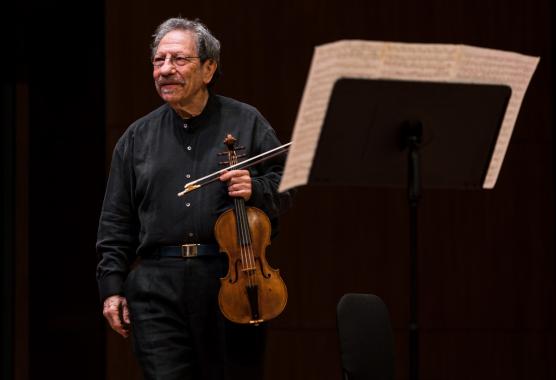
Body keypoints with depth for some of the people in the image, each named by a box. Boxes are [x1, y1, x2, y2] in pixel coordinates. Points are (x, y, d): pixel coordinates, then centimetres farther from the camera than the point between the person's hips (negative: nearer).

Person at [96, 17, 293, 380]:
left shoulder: (246, 123, 8)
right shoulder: (138, 137, 13)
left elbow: (285, 186, 7)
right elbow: (115, 223, 13)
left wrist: (256, 189, -15)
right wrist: (111, 287, 6)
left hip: (231, 279, -1)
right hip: (157, 288, 1)